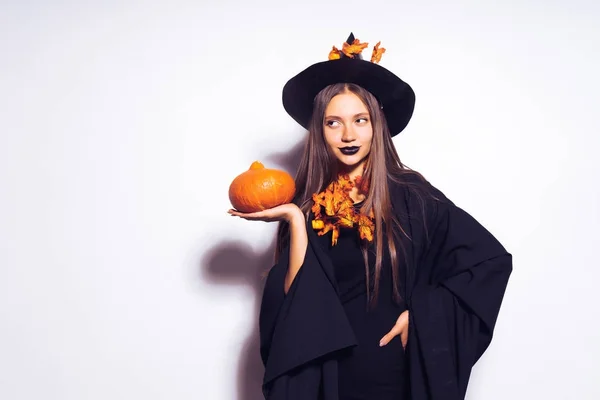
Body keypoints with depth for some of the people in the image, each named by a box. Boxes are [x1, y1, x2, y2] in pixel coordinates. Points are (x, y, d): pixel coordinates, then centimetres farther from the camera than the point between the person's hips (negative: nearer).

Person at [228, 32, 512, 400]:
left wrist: (419, 315, -13)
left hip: (400, 370, -1)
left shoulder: (409, 194, -9)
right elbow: (295, 297, -10)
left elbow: (491, 259, -11)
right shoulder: (309, 205, -3)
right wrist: (295, 219, -17)